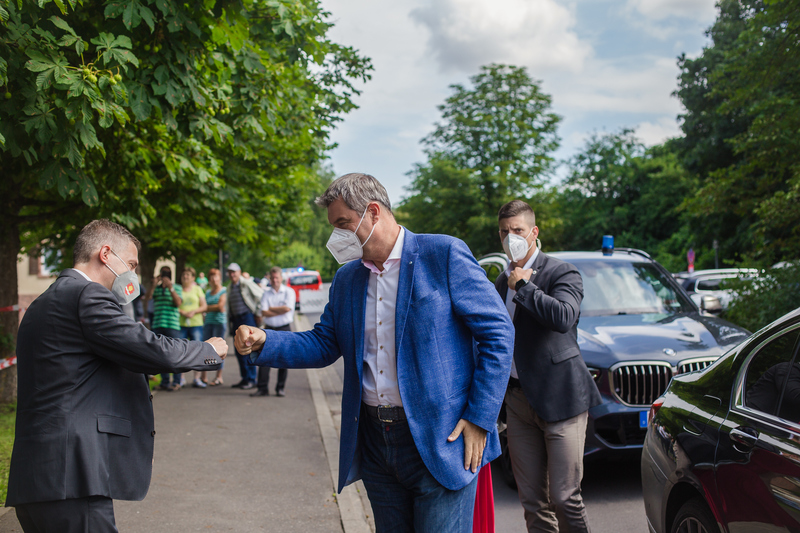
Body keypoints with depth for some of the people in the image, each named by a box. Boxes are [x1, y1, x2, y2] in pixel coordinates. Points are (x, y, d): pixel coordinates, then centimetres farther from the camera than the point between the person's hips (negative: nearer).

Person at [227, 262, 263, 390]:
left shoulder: (247, 284, -6)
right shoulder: (230, 288, 16)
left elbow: (261, 296, -10)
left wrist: (258, 312, -8)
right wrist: (230, 322, 15)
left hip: (247, 318, -8)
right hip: (236, 320, 8)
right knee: (239, 351, 8)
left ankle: (251, 380, -5)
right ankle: (244, 378, 15)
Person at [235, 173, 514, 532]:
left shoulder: (443, 254, -8)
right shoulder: (346, 278, 11)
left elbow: (497, 332, -9)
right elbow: (324, 344, 13)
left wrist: (480, 418, -13)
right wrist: (263, 343, -4)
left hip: (440, 440, -6)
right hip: (374, 441, 6)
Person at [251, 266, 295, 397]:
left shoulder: (289, 292, 3)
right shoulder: (266, 294, 9)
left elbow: (287, 308, -12)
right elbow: (264, 312, -3)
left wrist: (271, 308, -4)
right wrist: (280, 311, -10)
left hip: (284, 329, -2)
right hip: (269, 329, 2)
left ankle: (280, 388, 10)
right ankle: (262, 388, 1)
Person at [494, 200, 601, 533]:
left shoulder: (561, 273, -6)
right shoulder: (502, 283, 14)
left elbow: (564, 318, -26)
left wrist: (523, 286, -18)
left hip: (559, 397, -6)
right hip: (518, 400, 6)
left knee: (564, 497, -4)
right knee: (533, 502, 9)